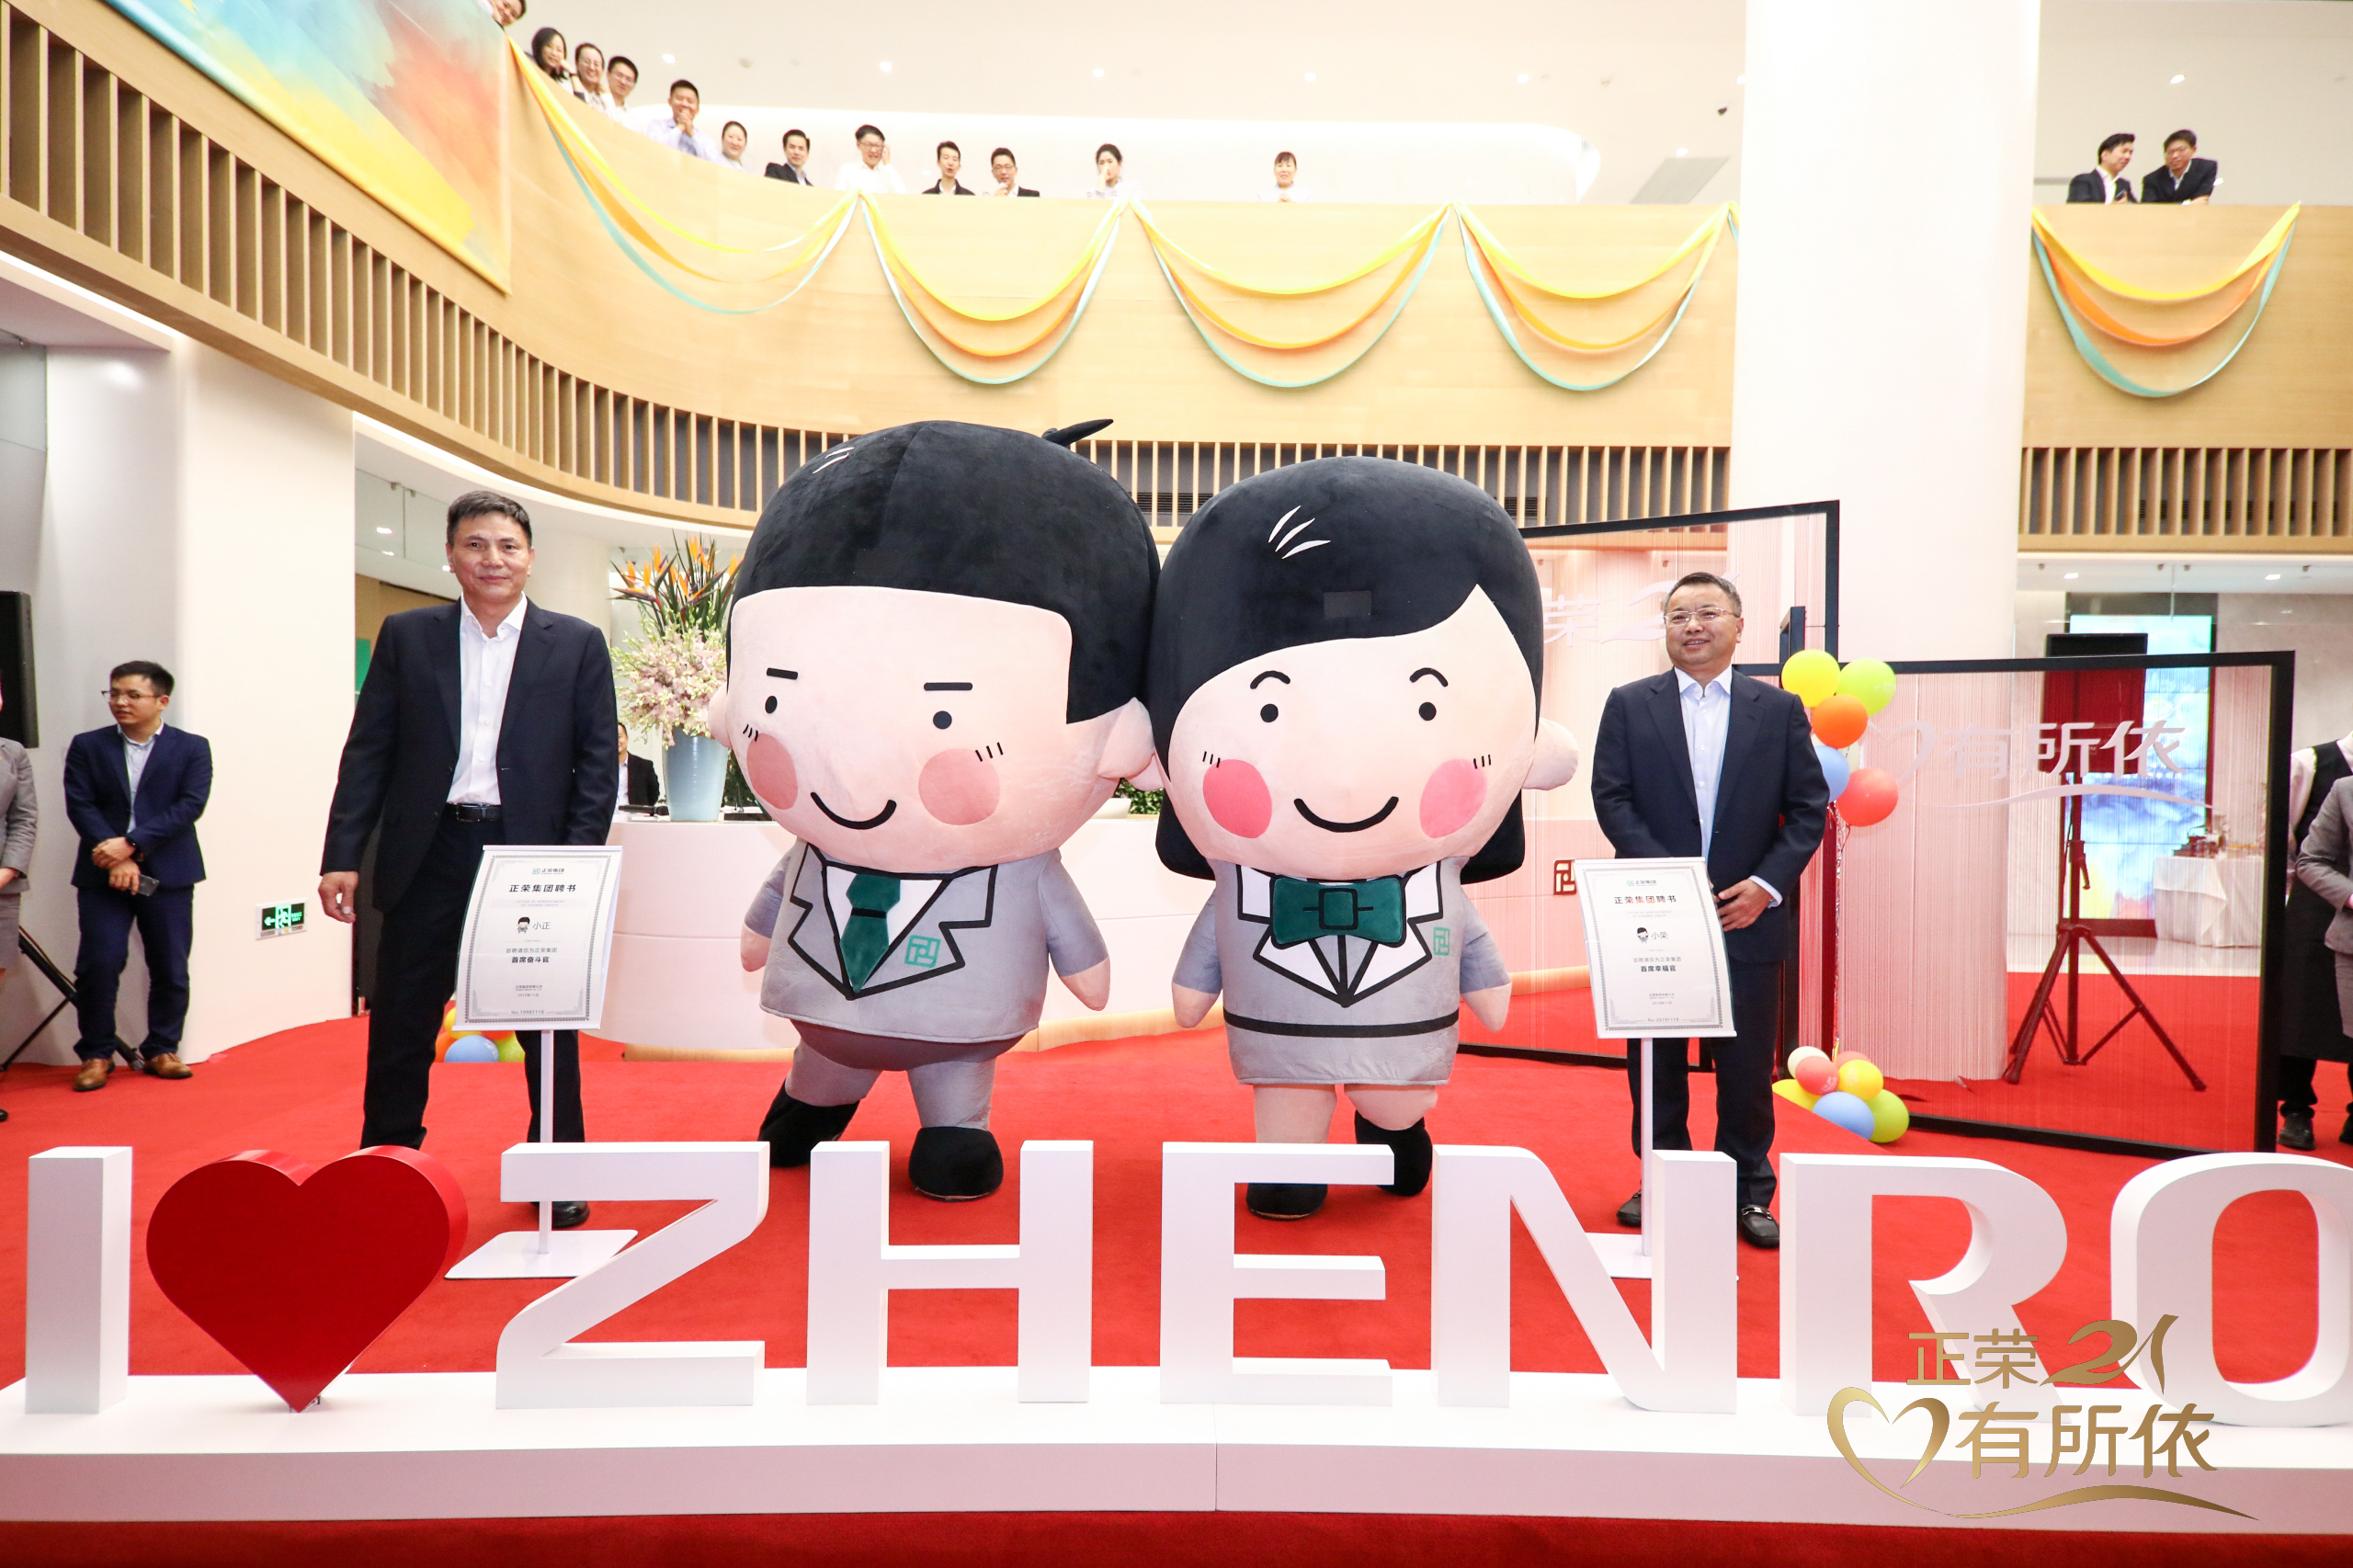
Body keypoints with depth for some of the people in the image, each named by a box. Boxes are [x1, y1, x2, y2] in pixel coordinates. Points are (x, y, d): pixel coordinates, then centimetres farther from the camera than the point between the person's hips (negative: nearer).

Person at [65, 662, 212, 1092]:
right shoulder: (87, 746, 8)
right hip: (103, 873, 1)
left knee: (170, 968, 3)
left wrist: (131, 844, -16)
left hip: (169, 874, 0)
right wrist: (115, 859, -14)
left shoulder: (192, 748, 3)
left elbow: (190, 806, -7)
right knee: (98, 963, -5)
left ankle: (161, 1050, 16)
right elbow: (80, 805, -1)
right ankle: (96, 1054, 10)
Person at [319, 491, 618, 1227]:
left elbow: (598, 761, 0)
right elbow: (368, 751, 6)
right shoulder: (406, 637, 8)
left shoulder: (577, 644, 3)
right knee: (401, 1024, 9)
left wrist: (578, 861, -9)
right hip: (429, 855, 2)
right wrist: (343, 854, -2)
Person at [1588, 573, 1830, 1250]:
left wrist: (1767, 884, -10)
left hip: (1748, 914, 0)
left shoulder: (1780, 709, 6)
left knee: (1748, 1064, 7)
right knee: (1655, 1060, 9)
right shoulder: (1629, 705, 4)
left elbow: (1808, 808, 4)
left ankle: (1749, 1193, 22)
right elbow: (1611, 798, -4)